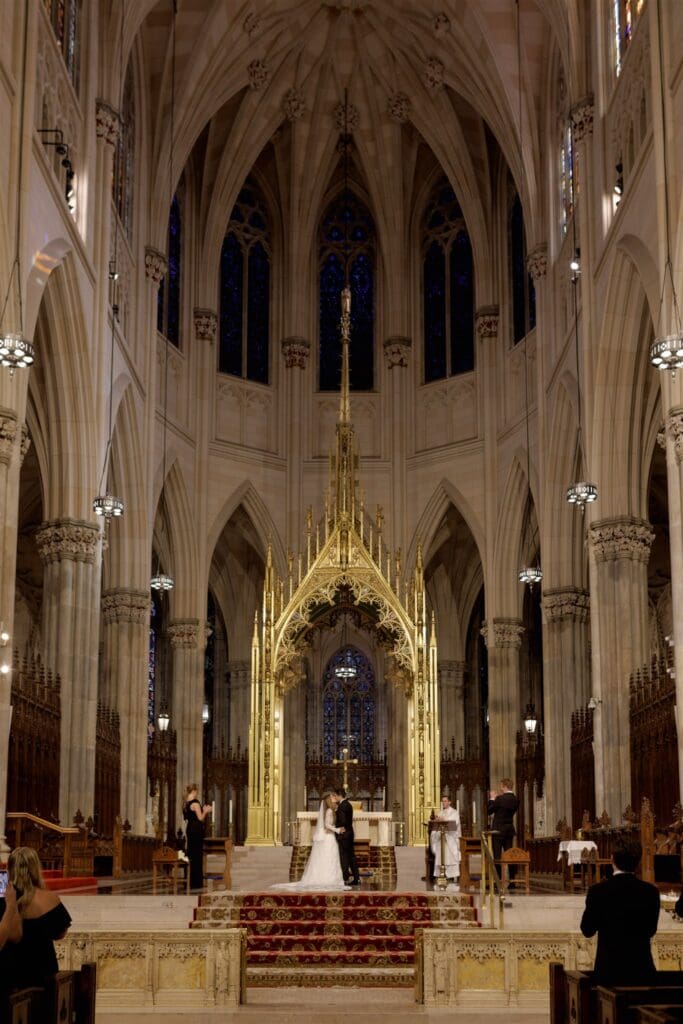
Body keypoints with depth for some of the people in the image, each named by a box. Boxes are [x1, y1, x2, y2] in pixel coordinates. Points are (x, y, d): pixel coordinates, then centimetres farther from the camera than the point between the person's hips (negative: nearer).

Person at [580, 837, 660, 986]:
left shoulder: (597, 891, -12)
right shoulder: (651, 892, -5)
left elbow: (587, 930, -2)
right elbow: (651, 930, 7)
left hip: (609, 969, -2)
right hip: (642, 969, 2)